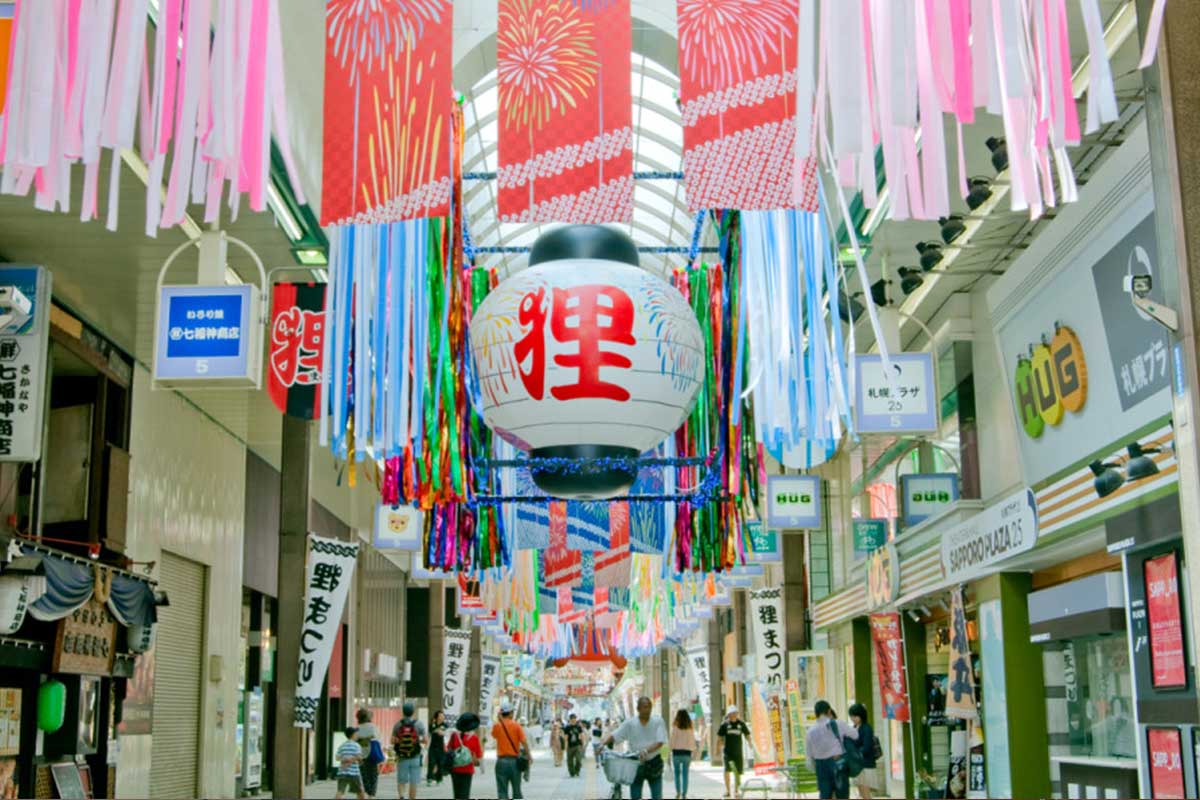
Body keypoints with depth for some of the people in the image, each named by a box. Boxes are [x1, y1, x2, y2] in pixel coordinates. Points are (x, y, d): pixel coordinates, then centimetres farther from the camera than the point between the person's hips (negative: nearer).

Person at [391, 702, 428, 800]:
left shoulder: (397, 725, -2)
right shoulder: (419, 724, -6)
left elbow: (392, 741, -3)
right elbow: (426, 740, -9)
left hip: (401, 758, 1)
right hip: (415, 758, -1)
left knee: (401, 781, 9)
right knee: (414, 783, 7)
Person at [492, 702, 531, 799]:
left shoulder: (497, 726, -1)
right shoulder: (516, 725, -5)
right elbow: (524, 742, -10)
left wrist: (499, 720, 12)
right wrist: (529, 757, -3)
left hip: (501, 761, 0)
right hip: (514, 760, 0)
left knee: (502, 791, 1)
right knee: (517, 790, 12)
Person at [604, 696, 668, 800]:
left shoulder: (658, 722, -5)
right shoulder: (630, 723, -2)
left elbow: (660, 742, -14)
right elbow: (614, 736, -3)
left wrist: (646, 751, -30)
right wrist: (603, 745, -21)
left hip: (654, 764, -1)